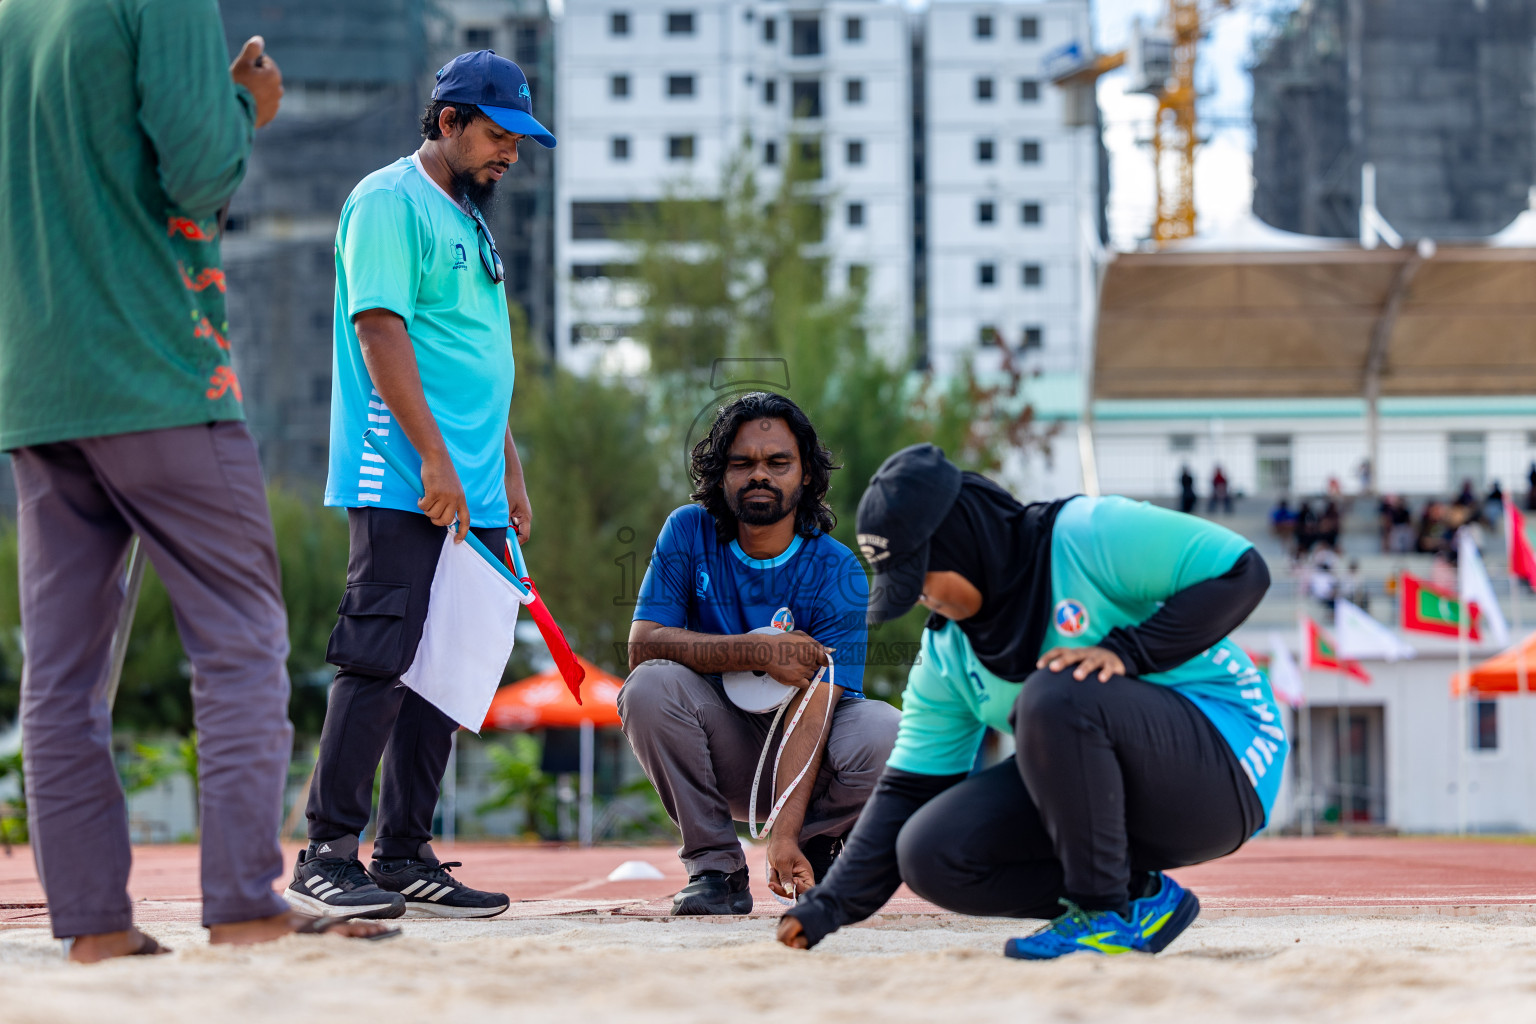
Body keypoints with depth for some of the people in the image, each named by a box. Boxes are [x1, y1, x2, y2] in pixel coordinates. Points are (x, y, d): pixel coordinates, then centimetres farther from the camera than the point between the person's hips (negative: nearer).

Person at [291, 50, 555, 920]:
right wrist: (434, 458, -19)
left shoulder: (472, 222, 24)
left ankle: (406, 856, 9)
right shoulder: (389, 203, -4)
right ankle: (327, 855, -13)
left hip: (474, 498, 9)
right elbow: (380, 331, -14)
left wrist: (510, 474, 20)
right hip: (400, 488, -9)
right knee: (380, 659, -14)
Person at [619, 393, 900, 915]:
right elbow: (643, 645, -17)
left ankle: (812, 850, -1)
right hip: (725, 754, 1)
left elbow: (812, 709, -25)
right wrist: (760, 651, -27)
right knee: (651, 684, -28)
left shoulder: (837, 572, -16)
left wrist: (784, 837, -36)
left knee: (884, 733, -32)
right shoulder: (689, 533, -8)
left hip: (807, 754, -1)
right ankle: (716, 867, -14)